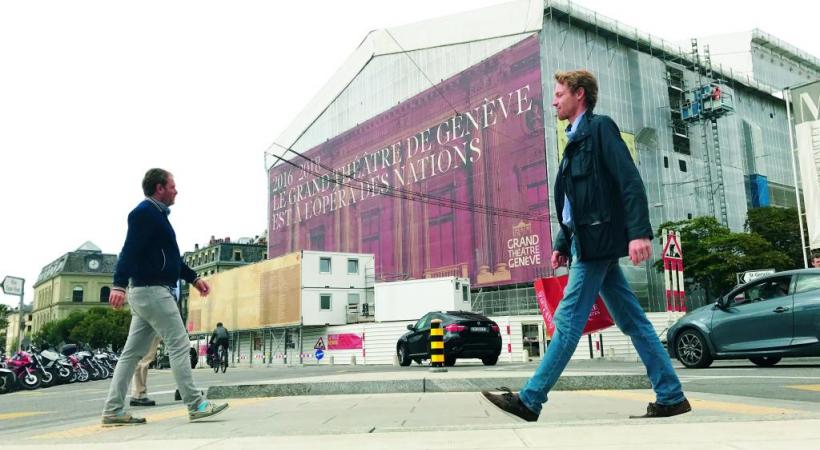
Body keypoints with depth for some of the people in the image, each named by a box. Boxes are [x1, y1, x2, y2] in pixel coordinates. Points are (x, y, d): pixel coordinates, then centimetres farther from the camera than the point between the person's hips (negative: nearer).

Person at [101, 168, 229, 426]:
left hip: (147, 292, 10)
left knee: (133, 352, 10)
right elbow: (130, 249, -22)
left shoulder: (157, 214, 22)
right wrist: (119, 284, -33)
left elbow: (169, 256, 28)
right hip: (152, 291, -10)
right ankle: (196, 405, -4)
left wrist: (193, 279, 29)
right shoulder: (145, 212, -10)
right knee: (179, 345, -7)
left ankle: (113, 411, 13)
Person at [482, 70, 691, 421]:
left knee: (568, 321, -7)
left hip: (597, 240, -10)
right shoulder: (576, 140, 22)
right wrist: (562, 245, 17)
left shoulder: (600, 127, -4)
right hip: (588, 242, 10)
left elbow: (630, 181, -15)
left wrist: (639, 232, -24)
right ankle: (671, 397, 15)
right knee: (632, 322, 9)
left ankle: (529, 400, -3)